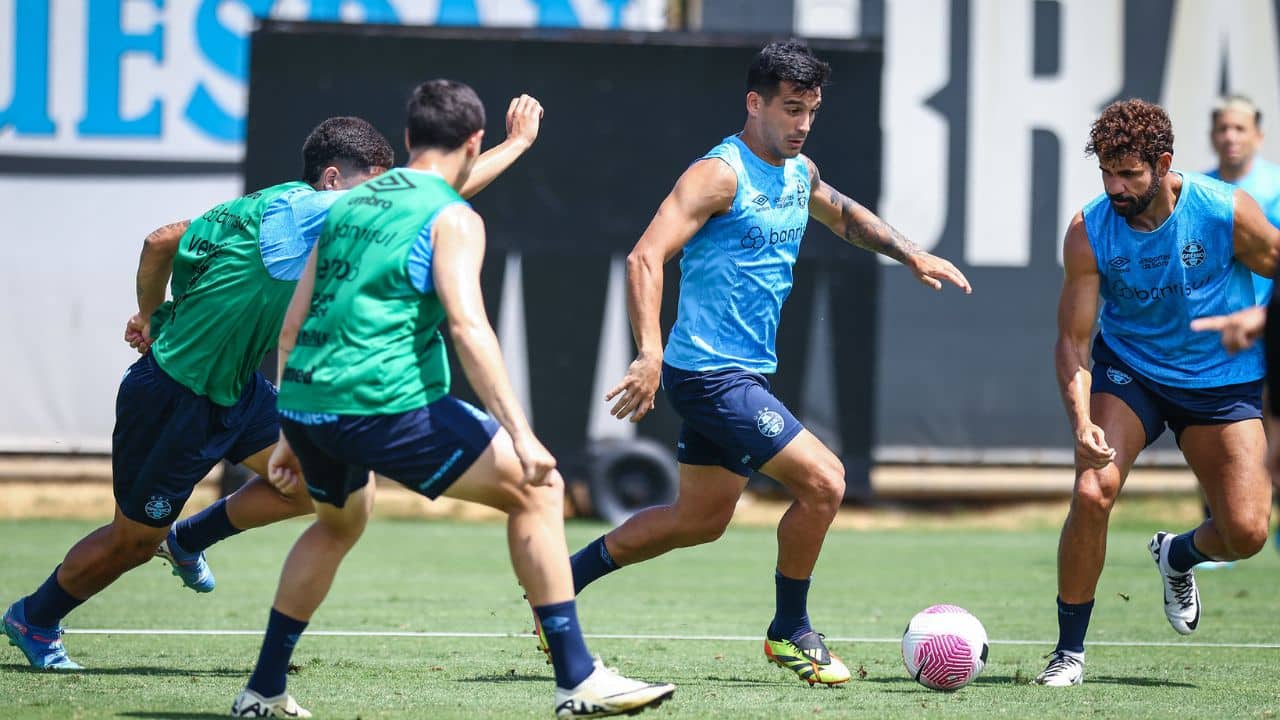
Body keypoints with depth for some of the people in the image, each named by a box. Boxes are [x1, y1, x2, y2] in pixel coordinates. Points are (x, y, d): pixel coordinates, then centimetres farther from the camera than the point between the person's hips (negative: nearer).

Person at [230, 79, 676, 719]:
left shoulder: (348, 205, 20)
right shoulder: (451, 218, -1)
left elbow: (293, 327, 21)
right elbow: (466, 327, -15)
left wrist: (289, 437, 27)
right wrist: (520, 434, -19)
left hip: (302, 402, 7)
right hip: (385, 402, -7)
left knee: (338, 522, 35)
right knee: (537, 490, 0)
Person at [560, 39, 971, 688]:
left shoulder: (798, 172, 11)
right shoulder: (720, 174, -16)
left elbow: (844, 216, 33)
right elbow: (645, 258, -24)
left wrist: (912, 256, 20)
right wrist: (651, 355, -34)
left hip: (741, 373, 10)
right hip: (711, 372, -10)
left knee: (701, 519, 17)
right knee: (822, 481, -14)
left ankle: (563, 582, 27)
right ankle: (790, 633, 3)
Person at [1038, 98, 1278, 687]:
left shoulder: (1228, 214, -21)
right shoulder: (1089, 232, -18)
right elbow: (1073, 339, -15)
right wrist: (1081, 421, -31)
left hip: (1222, 381, 0)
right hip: (1128, 369, 0)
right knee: (1091, 492, -23)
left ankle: (1178, 555, 29)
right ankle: (1069, 652, -8)